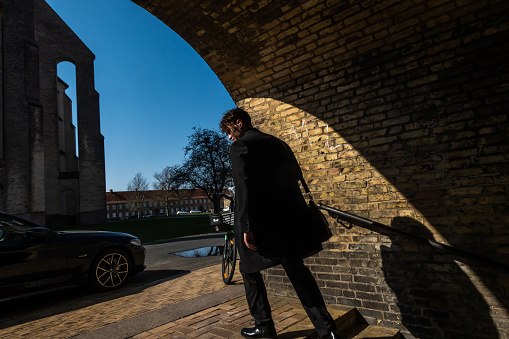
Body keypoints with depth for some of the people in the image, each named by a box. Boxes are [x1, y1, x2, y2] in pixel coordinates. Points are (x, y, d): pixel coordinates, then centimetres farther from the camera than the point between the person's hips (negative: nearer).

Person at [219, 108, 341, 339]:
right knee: (296, 268, 15)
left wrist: (246, 228, -19)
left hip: (263, 222, -6)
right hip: (291, 219, 7)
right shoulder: (278, 143, 15)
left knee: (249, 269, 15)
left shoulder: (240, 146, -6)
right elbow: (296, 174, 18)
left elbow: (243, 187, -18)